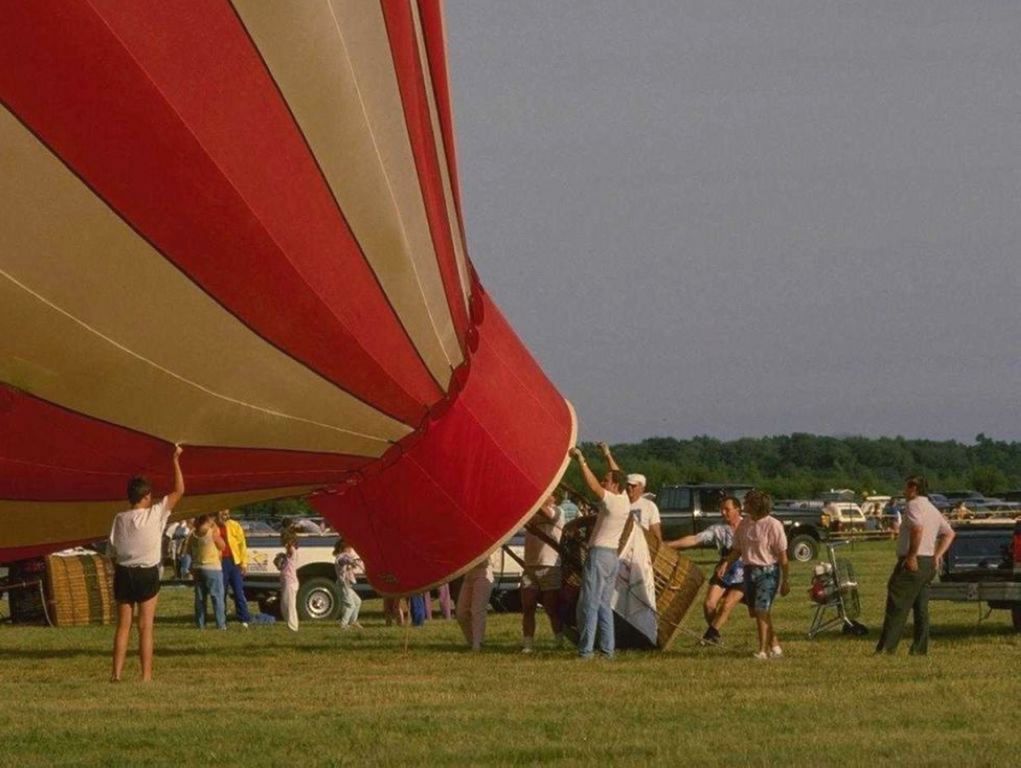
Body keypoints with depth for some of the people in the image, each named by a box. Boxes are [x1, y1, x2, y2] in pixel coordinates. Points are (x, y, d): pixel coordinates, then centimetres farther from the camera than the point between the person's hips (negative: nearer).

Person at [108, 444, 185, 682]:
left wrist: (118, 577, 12)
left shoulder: (120, 519, -1)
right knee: (145, 627, 0)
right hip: (147, 573, -2)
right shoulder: (155, 514, -9)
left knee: (123, 625, 8)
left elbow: (113, 552, 1)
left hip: (124, 573, 2)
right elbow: (179, 491, -2)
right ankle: (146, 675, -2)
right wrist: (176, 461, 4)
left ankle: (116, 673, 4)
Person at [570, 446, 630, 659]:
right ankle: (607, 648, 7)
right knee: (604, 605, 11)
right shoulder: (625, 502, 9)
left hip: (599, 555, -9)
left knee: (589, 604, -7)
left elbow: (592, 484, -25)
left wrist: (581, 459, -21)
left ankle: (585, 649, -10)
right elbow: (618, 476, 26)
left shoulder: (612, 501, -13)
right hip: (613, 556, 9)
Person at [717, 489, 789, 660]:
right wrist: (725, 564, -5)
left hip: (768, 571, -7)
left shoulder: (773, 525, -11)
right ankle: (774, 645, 24)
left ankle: (763, 650, -11)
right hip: (749, 571, 7)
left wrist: (785, 581, -8)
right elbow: (737, 550, 14)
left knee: (761, 610, -13)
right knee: (755, 612, 10)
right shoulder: (744, 525, 7)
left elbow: (782, 556, -8)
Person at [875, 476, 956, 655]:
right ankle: (920, 648, 8)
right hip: (929, 563, 9)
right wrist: (937, 555, 13)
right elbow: (949, 533, 21)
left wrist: (912, 556, -24)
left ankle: (886, 647, -14)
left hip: (913, 563, -9)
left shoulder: (913, 505, -9)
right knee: (920, 607, 10)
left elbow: (918, 528, -27)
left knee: (897, 606, -10)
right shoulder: (932, 509, 20)